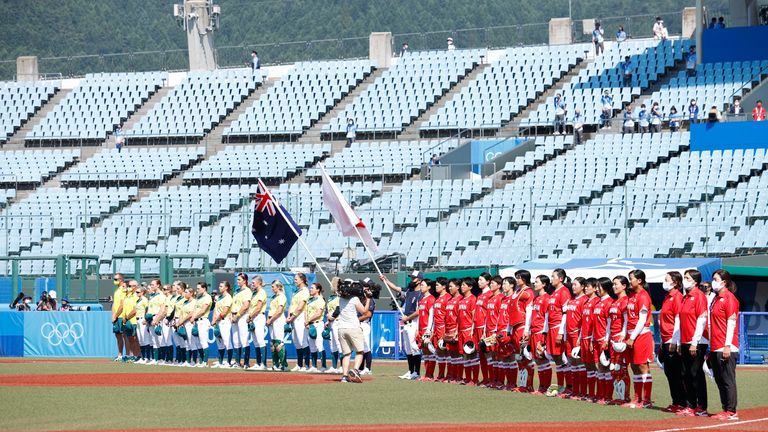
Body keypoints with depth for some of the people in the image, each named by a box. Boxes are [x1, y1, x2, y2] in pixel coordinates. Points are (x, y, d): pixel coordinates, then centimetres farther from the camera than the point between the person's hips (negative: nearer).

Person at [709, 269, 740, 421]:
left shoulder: (729, 298, -9)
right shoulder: (716, 299, 17)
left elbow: (731, 323, -14)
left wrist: (727, 346, -19)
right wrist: (712, 347, 20)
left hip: (726, 348, -9)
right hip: (715, 348, 9)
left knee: (728, 380, -7)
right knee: (719, 380, 10)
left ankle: (731, 412, -5)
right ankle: (725, 410, 15)